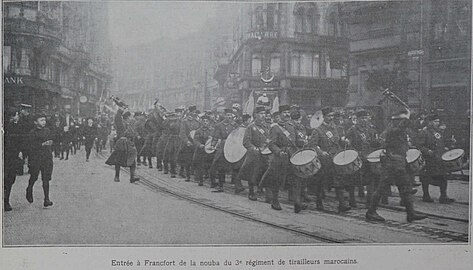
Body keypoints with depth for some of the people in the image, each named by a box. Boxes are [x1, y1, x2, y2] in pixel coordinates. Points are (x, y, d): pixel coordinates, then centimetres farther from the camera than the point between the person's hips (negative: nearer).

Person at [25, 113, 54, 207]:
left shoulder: (47, 131, 11)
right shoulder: (32, 133, -4)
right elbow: (31, 146, -12)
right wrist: (42, 144, -18)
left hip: (47, 158, 3)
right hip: (36, 158, -3)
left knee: (46, 179, -3)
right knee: (34, 177, 9)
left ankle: (46, 199, -4)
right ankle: (29, 191, 39)